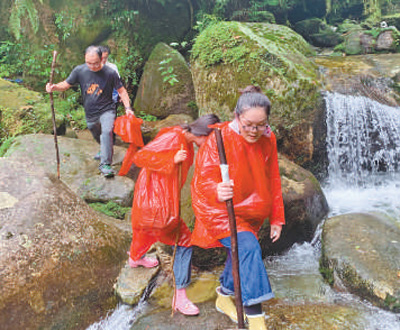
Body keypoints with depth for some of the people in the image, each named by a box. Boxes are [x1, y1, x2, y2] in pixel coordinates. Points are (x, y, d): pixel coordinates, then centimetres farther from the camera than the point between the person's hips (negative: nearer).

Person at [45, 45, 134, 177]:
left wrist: (127, 107, -17)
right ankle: (104, 151, 56)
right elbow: (66, 84, -1)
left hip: (107, 110, -4)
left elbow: (121, 90, -6)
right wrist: (54, 87, -22)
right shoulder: (79, 70, -8)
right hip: (90, 113, 4)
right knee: (97, 136, 23)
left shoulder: (110, 73, -15)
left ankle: (105, 164, -25)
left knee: (107, 132, -29)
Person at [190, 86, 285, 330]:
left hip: (250, 211, 6)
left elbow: (273, 181, 5)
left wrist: (276, 218, 8)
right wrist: (217, 191, -47)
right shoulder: (219, 138, -21)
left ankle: (224, 296, 43)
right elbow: (205, 177, -23)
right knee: (248, 247, -22)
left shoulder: (268, 140, -4)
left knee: (240, 253, 15)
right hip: (218, 209, -6)